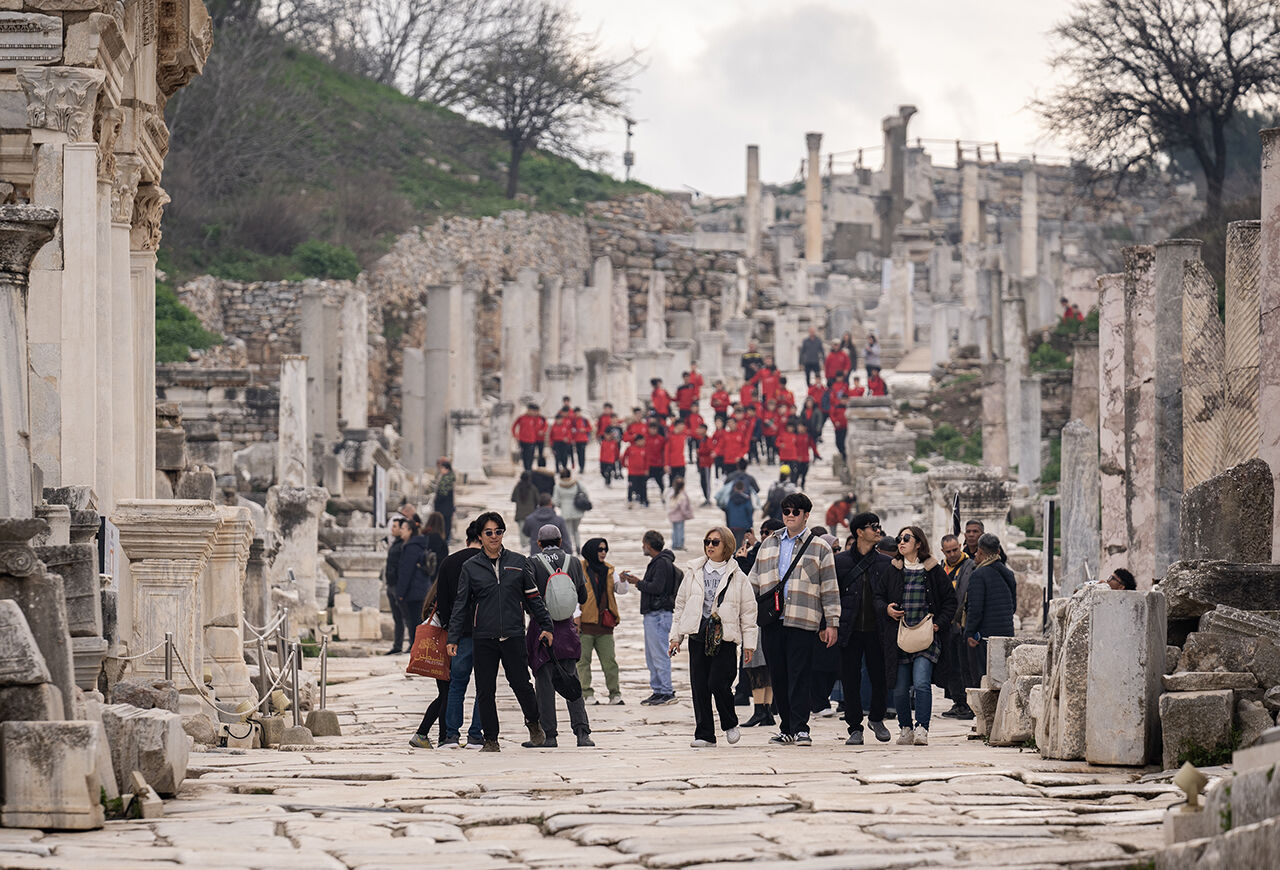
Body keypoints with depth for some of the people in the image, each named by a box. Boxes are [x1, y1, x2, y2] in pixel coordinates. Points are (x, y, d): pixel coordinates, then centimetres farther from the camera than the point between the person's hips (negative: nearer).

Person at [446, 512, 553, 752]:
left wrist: (545, 625, 7)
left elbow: (533, 597, 12)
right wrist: (453, 638, 0)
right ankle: (491, 739, 10)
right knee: (485, 691, 1)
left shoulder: (518, 562, 7)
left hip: (513, 635, 0)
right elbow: (461, 605, 6)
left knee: (521, 684, -3)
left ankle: (534, 723, 24)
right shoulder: (471, 567, 5)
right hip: (483, 638, 1)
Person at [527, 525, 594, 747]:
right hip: (566, 628, 3)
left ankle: (549, 734, 0)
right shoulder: (574, 562, 4)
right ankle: (582, 732, -3)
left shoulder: (534, 564, -6)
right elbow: (582, 598, 10)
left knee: (544, 684, 2)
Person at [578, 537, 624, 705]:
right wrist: (576, 616, -11)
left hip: (604, 623, 4)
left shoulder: (608, 570, 15)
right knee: (583, 659, -3)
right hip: (585, 622, -4)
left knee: (609, 659, 2)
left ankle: (615, 693, 6)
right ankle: (586, 693, 0)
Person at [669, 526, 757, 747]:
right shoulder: (694, 573, 12)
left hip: (725, 638, -3)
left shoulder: (737, 577, 4)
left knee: (718, 683, -13)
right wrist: (676, 636, 11)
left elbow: (748, 611, 5)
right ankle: (704, 734, 8)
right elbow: (681, 604, 16)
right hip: (698, 636, 3)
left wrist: (749, 643, 0)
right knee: (699, 686, 0)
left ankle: (730, 724, 12)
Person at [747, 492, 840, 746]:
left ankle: (800, 729, -8)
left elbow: (830, 589, 3)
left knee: (798, 676, -9)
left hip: (802, 622, -4)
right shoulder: (769, 544, 17)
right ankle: (788, 728, 13)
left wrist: (832, 623, -2)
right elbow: (755, 582, 20)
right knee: (778, 677, 5)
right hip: (771, 621, 4)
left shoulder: (819, 549, 5)